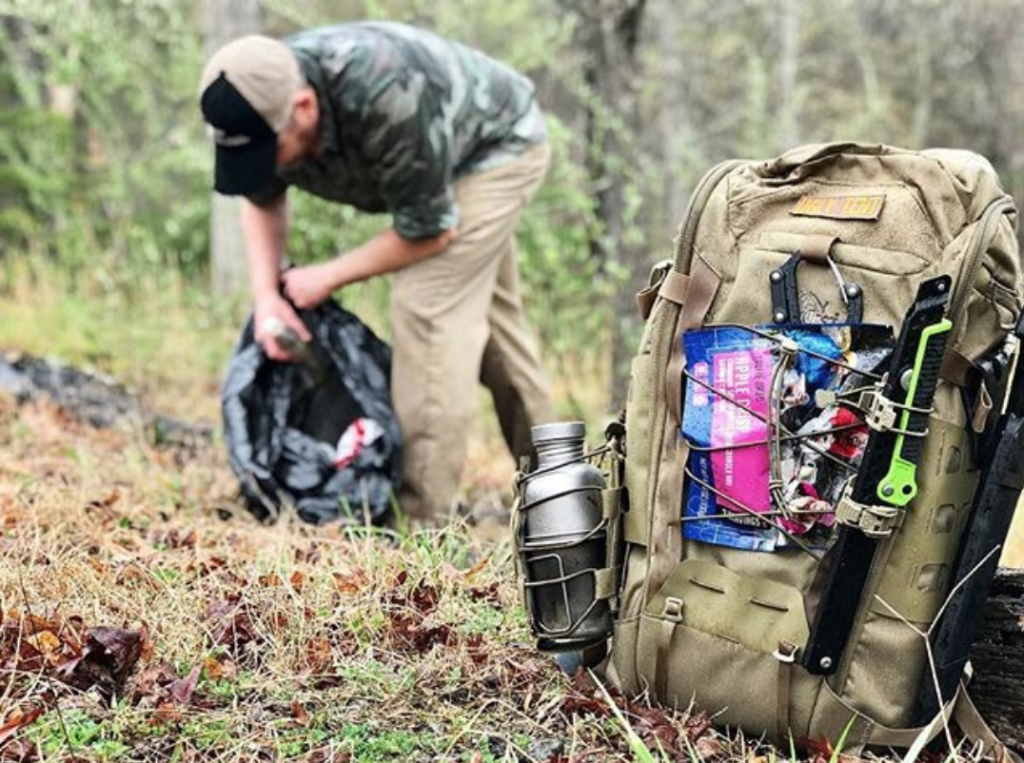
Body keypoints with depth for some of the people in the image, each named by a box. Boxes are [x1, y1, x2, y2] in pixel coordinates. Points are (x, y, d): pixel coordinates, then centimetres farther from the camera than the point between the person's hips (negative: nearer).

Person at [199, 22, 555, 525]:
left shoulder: (384, 100, -44)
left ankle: (425, 518, -18)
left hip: (497, 144, -8)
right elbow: (262, 200, -1)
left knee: (429, 309, -20)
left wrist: (329, 277, -22)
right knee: (489, 317, 15)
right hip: (437, 158, 8)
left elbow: (428, 230, -31)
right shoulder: (263, 101, -22)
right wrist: (266, 297, -16)